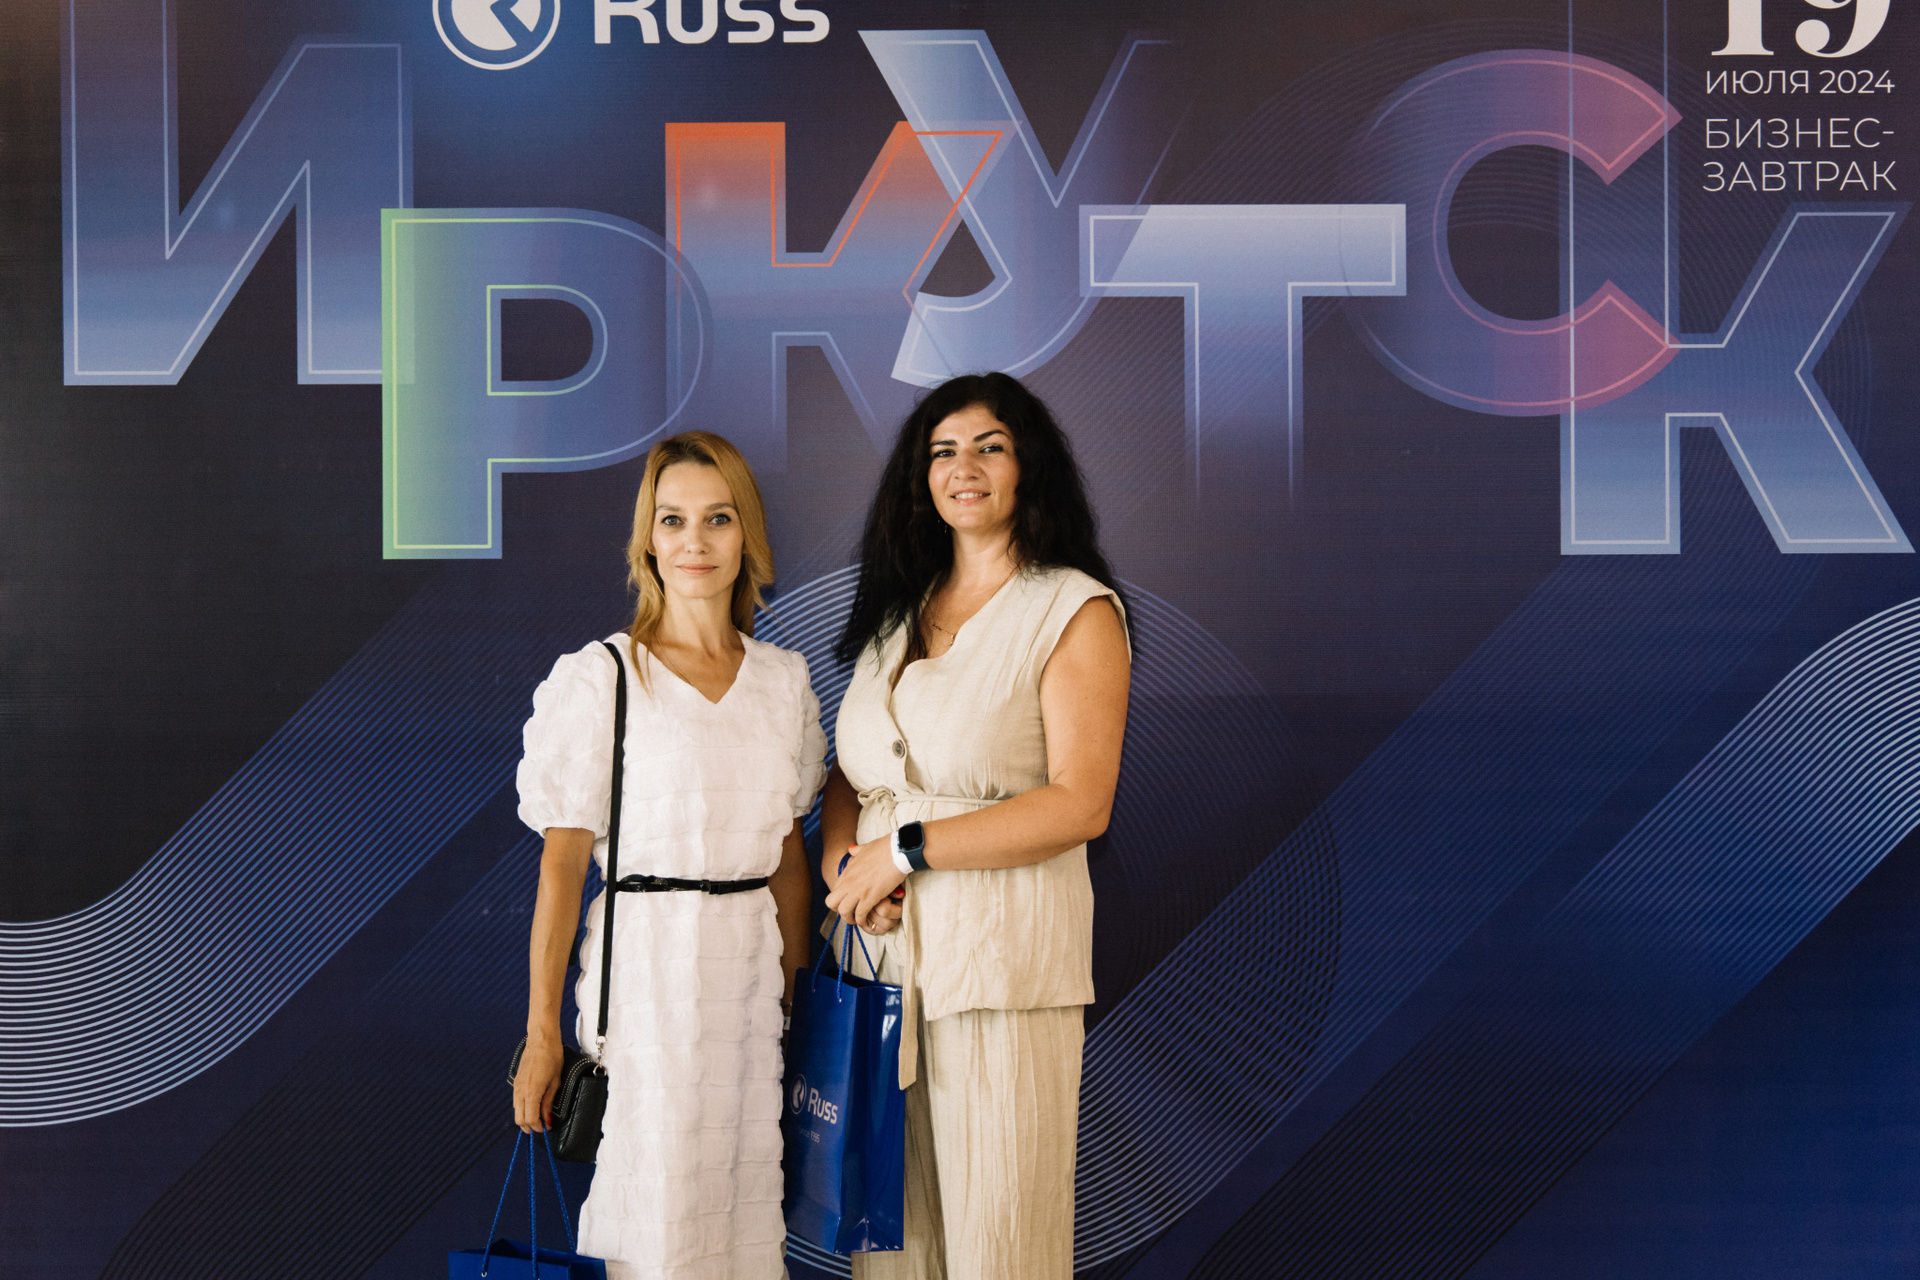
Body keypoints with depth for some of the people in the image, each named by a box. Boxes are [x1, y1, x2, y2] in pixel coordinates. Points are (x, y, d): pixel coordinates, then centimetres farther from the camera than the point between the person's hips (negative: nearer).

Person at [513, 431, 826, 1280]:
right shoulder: (598, 679, -6)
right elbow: (562, 864, -7)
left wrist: (794, 989, 11)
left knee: (744, 1205, 10)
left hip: (750, 965, 4)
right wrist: (542, 1033, -8)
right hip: (645, 964, -4)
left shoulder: (783, 680, 7)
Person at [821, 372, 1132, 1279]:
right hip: (880, 943, 5)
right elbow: (846, 773, 18)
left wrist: (906, 848, -12)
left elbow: (1079, 804, -11)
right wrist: (843, 864, -4)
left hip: (1004, 951, -5)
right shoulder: (894, 611, 17)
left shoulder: (1075, 609, -2)